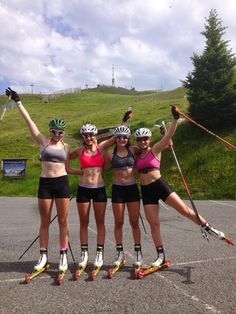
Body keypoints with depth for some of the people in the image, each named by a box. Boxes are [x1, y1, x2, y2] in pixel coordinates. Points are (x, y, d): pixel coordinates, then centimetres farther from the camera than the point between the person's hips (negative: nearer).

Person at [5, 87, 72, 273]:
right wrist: (18, 101, 2)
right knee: (45, 222, 8)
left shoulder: (66, 147, 8)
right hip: (45, 183, 0)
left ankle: (63, 255, 17)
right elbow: (29, 121, 3)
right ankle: (43, 256, 20)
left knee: (63, 221, 5)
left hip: (62, 183, 0)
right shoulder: (43, 141, 5)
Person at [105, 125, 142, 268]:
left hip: (132, 188, 1)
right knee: (118, 222, 8)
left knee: (135, 222, 8)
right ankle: (120, 253, 22)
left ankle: (138, 252, 22)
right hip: (118, 189, 0)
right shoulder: (111, 154, -1)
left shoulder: (133, 150, 2)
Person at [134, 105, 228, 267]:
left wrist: (176, 119, -25)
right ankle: (161, 256, 18)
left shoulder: (156, 149, -1)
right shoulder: (137, 154, 10)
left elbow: (169, 136, -13)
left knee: (185, 210, -4)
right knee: (154, 224, 6)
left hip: (160, 185, -3)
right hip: (146, 191, 3)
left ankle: (210, 229, 20)